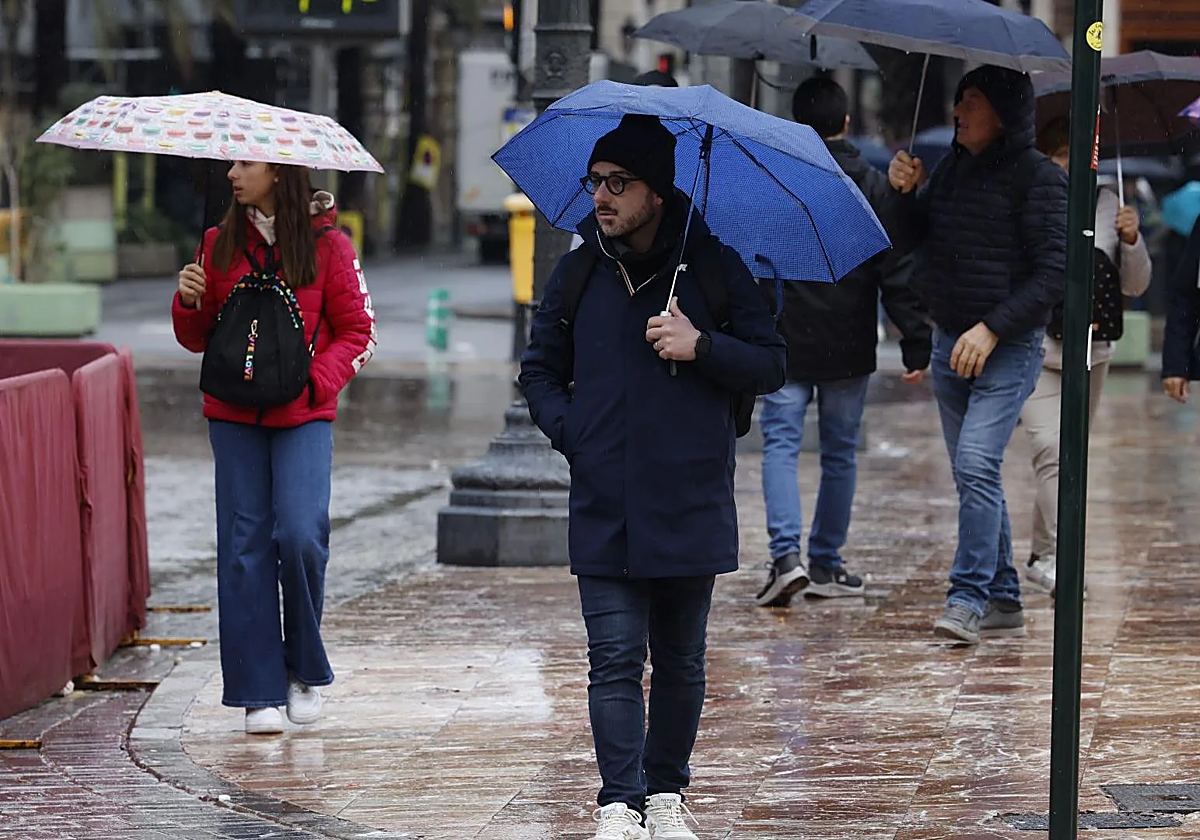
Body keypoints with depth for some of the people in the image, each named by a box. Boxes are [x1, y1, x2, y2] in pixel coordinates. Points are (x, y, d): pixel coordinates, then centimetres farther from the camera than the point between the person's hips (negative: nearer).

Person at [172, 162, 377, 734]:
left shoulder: (325, 243, 0)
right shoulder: (221, 244, 9)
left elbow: (357, 333, 2)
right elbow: (198, 339, 14)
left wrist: (316, 379, -14)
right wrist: (189, 304, -7)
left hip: (303, 416, -3)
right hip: (233, 414, 3)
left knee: (300, 535, -16)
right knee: (244, 547, -1)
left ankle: (305, 668, 6)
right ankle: (259, 692, 4)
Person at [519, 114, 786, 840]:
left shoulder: (714, 267, 0)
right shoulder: (579, 272, 7)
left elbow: (773, 366, 2)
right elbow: (540, 368, 17)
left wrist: (702, 346, -14)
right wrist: (571, 433, 0)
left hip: (691, 504, -1)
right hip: (604, 508, 1)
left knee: (680, 664, 9)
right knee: (615, 661, -5)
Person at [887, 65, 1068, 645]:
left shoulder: (1038, 178, -11)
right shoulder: (952, 166, 9)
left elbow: (1054, 271, -14)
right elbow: (910, 241, 14)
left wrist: (992, 328, -19)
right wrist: (907, 192, -5)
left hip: (1008, 347, -7)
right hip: (950, 343, 7)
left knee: (976, 465, -18)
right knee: (972, 474, 10)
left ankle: (968, 597, -17)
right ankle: (1003, 599, 18)